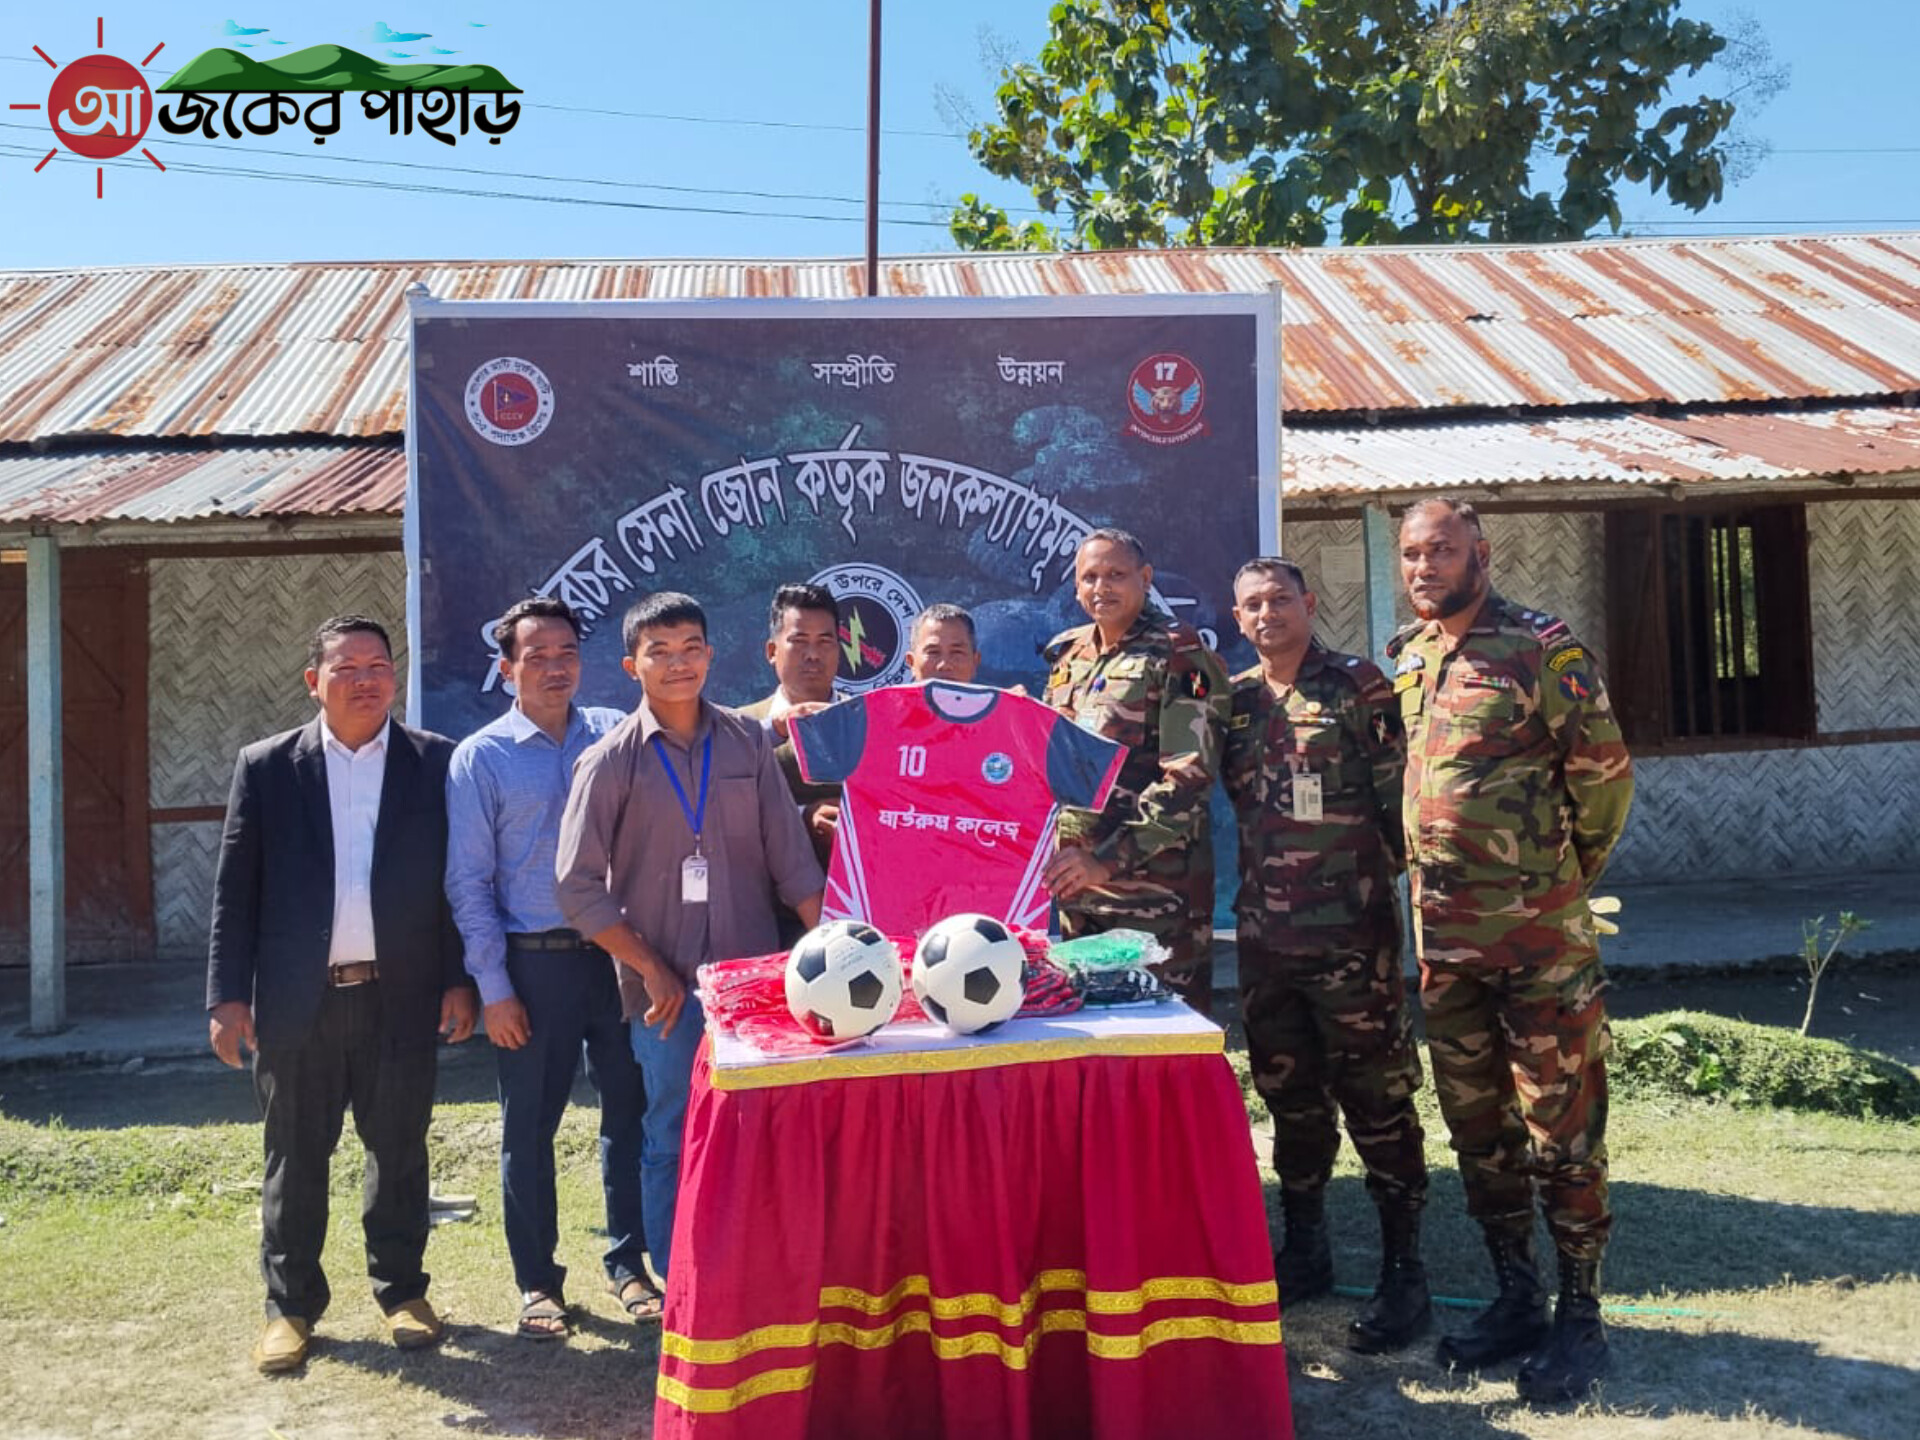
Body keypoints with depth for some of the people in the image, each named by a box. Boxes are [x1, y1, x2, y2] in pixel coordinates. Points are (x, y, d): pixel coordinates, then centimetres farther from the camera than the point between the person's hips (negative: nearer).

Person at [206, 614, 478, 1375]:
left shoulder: (437, 762, 1)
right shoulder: (266, 766, 3)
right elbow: (235, 889, 3)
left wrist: (459, 979, -2)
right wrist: (228, 994, -3)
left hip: (401, 996, 0)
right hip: (297, 999, 0)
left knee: (399, 1150, 11)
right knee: (295, 1156, 11)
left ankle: (401, 1289, 27)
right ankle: (291, 1305, 26)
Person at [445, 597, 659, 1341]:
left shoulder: (619, 736, 5)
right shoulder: (480, 758, 0)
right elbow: (468, 881, -2)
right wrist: (494, 987, -5)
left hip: (619, 952, 2)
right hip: (535, 963, -1)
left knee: (630, 1112, 7)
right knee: (529, 1126, 8)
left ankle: (628, 1263, 23)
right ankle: (537, 1281, 23)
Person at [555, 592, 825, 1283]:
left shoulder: (749, 741, 5)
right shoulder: (609, 762, -2)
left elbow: (791, 855, 6)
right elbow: (579, 887, -4)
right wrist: (650, 969, -8)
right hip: (665, 987, -2)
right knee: (673, 1142, 6)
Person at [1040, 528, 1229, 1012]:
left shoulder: (1178, 655, -6)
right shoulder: (1067, 655, 15)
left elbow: (1189, 777, -15)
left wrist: (1106, 861, -21)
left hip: (1154, 887, -6)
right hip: (1074, 886, 6)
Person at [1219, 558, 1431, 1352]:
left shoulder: (1359, 686, -3)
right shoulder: (1231, 700, 11)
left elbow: (1400, 794, -5)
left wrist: (1390, 873, -10)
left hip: (1352, 932, -5)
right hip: (1266, 935, 5)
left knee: (1377, 1100, 1)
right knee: (1289, 1099, 15)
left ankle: (1403, 1272, 13)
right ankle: (1305, 1250, 29)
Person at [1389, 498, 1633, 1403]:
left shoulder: (1541, 650, -9)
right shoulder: (1402, 660, 10)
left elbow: (1605, 772, -7)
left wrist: (1566, 875, 0)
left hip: (1540, 935, -6)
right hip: (1444, 936, 6)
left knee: (1560, 1123, 2)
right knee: (1476, 1124, 14)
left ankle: (1580, 1317, 15)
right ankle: (1515, 1298, 28)